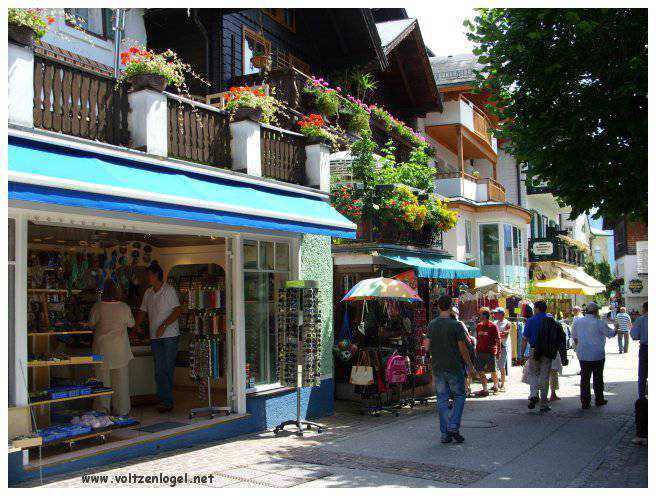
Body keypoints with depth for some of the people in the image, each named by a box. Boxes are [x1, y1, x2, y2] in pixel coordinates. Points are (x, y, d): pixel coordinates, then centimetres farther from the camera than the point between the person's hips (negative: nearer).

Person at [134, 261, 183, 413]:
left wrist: (164, 325, -18)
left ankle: (167, 402, 0)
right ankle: (163, 401, 9)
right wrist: (135, 328, 16)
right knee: (159, 370, 4)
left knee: (168, 369, -5)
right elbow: (142, 311, 21)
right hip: (155, 337, 6)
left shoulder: (169, 291, -6)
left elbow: (178, 310, -12)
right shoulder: (148, 293, 13)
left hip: (170, 335, -6)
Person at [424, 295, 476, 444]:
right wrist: (470, 365, 3)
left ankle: (445, 434, 9)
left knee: (442, 399, 8)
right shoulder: (456, 325, -12)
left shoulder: (431, 325, 1)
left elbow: (428, 345, 8)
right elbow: (463, 349, -10)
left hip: (438, 367, 4)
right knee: (459, 396, 11)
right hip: (454, 367, -4)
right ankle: (453, 427, -1)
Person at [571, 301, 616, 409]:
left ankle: (585, 402, 5)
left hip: (583, 355, 3)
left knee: (584, 378, 5)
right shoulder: (599, 322, -12)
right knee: (598, 378, 11)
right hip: (597, 355, -3)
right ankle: (599, 400, 21)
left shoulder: (577, 322, 2)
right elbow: (611, 333, -1)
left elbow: (574, 337, 13)